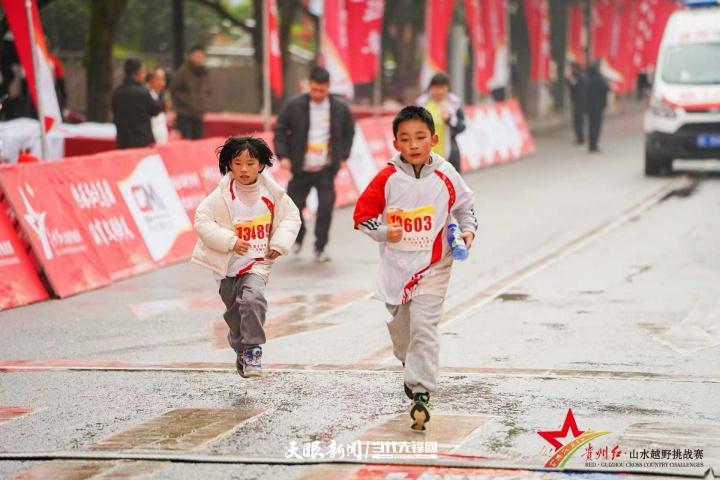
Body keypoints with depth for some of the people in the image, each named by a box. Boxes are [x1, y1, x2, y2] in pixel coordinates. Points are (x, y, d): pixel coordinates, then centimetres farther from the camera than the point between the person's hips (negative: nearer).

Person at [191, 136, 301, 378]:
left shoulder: (271, 193, -6)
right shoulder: (222, 195, -11)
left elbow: (291, 216, 6)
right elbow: (202, 220, -14)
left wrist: (280, 242, -8)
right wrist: (229, 241, -21)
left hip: (258, 262, -1)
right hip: (228, 264, 1)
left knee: (253, 298, -27)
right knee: (235, 313, 13)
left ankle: (252, 349, -19)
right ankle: (241, 351, 35)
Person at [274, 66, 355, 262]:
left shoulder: (340, 108, 0)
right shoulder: (295, 106, -5)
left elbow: (349, 132, 14)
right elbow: (280, 130, 2)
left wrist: (343, 156, 7)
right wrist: (283, 156, -7)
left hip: (326, 169, 0)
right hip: (301, 169, 0)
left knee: (326, 206, -11)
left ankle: (320, 249, 0)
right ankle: (298, 238, 35)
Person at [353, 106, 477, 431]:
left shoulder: (446, 177, -5)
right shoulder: (387, 179, -7)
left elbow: (464, 206, 13)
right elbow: (362, 215, -1)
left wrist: (468, 232, -3)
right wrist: (383, 231, -16)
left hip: (433, 266, -2)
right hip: (395, 266, 2)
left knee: (424, 327, -14)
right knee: (400, 326, 16)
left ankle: (421, 394, -15)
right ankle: (413, 369, 45)